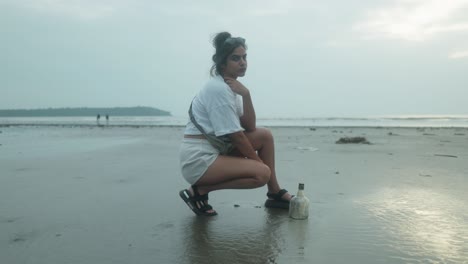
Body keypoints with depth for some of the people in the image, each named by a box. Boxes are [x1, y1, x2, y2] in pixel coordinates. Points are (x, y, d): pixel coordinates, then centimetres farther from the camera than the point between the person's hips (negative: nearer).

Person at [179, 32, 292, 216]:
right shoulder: (218, 89, -18)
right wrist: (258, 161, -4)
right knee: (262, 173, -19)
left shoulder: (231, 86, 10)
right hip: (198, 158, -9)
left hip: (216, 149, 9)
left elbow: (250, 127, 3)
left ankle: (275, 194, 14)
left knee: (264, 135, 4)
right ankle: (198, 191, -8)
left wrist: (245, 95, -11)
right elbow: (235, 136, -16)